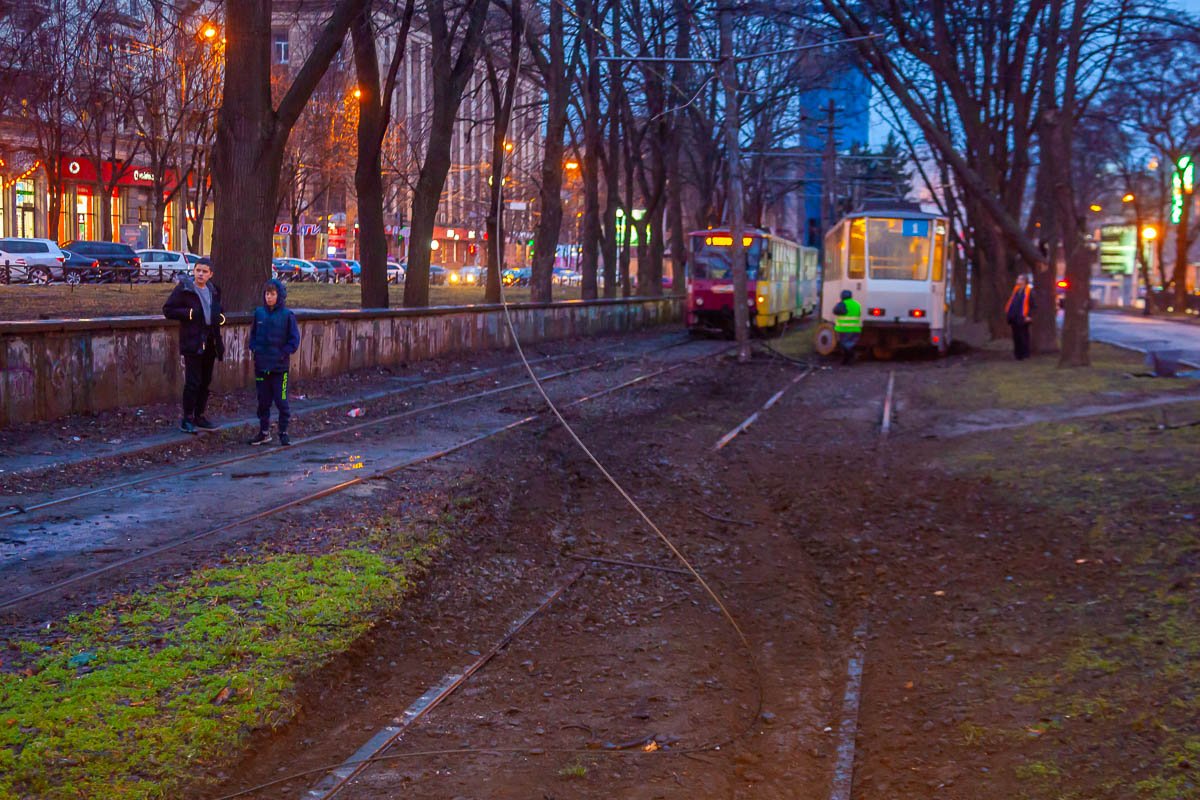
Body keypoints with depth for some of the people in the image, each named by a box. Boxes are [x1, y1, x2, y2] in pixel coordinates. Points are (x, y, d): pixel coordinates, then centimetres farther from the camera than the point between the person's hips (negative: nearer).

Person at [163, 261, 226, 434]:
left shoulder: (214, 290, 13)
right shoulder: (183, 289, -6)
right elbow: (167, 310, -7)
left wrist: (220, 317, 5)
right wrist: (189, 313, -19)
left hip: (210, 342, 7)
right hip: (192, 342, -7)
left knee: (205, 381, 12)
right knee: (192, 382, -8)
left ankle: (199, 416, 22)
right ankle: (187, 419, 0)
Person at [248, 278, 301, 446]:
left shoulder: (287, 315, -7)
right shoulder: (259, 313, 4)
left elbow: (294, 339, -4)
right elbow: (253, 334, 15)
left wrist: (284, 353, -11)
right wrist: (254, 349, 0)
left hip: (279, 367, -4)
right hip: (261, 365, 4)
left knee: (281, 401, -1)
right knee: (263, 401, 12)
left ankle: (283, 432, 10)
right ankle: (264, 432, 22)